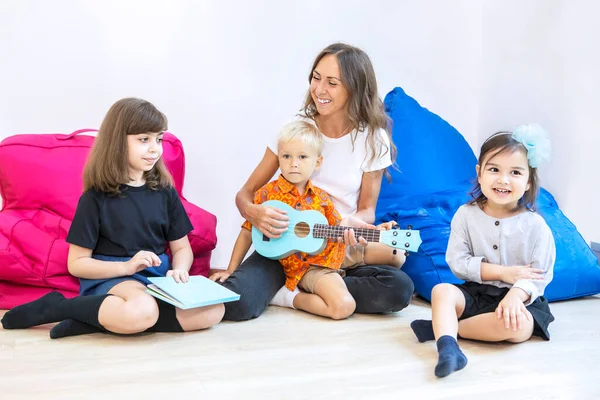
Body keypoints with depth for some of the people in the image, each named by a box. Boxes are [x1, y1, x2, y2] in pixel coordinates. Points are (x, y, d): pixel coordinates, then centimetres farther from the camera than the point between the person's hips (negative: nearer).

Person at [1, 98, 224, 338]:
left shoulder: (165, 192, 8)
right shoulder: (96, 197, -4)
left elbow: (182, 248, 14)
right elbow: (76, 263, -4)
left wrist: (179, 270, -9)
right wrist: (125, 267, -19)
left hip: (158, 278, 6)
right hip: (109, 279, -5)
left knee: (214, 310, -25)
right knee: (141, 311, -41)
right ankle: (54, 307, -14)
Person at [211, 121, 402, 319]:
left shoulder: (321, 197, 7)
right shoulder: (267, 194, -6)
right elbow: (247, 233, 0)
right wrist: (231, 270, -2)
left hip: (336, 252, 6)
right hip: (306, 264, -6)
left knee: (396, 255, 6)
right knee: (344, 306, -30)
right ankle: (289, 296, -7)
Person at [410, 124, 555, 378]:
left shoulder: (535, 226, -7)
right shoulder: (466, 215, -2)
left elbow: (539, 275, -9)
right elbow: (457, 261, -6)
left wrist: (515, 295, -30)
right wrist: (501, 272, -15)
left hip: (521, 298, -2)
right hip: (475, 293, 2)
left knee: (516, 326, -34)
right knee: (441, 290, -25)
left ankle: (441, 327, -25)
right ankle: (447, 347, -47)